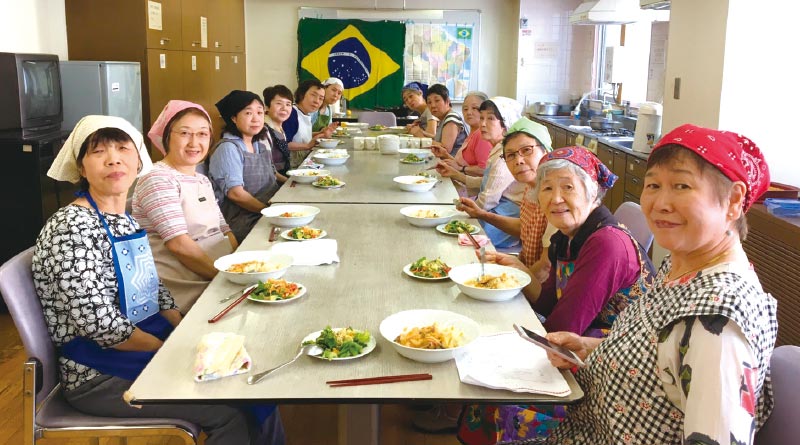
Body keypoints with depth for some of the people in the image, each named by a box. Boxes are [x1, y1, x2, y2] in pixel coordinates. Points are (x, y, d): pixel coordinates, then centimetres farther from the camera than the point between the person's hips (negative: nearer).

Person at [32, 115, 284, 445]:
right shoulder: (71, 229, -18)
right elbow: (101, 324, -23)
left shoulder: (126, 221, 8)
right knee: (229, 411, -17)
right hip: (100, 377, -8)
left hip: (155, 344, 8)